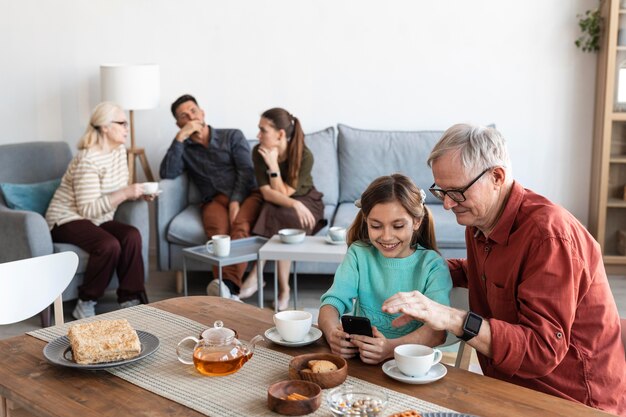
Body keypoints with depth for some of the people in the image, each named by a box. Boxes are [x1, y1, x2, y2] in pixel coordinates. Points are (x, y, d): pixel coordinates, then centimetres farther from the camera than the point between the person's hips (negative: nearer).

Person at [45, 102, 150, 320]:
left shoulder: (119, 150, 5)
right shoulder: (88, 160, -22)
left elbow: (117, 192, 11)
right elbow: (88, 209, -24)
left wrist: (139, 192, -9)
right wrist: (125, 194, -29)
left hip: (98, 219, 7)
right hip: (68, 220, -7)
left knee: (132, 236, -22)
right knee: (109, 245, -33)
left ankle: (129, 300, -17)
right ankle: (85, 305, -15)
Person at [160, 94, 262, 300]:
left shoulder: (233, 136, 18)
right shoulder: (184, 149, 23)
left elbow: (246, 172, 4)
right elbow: (167, 173, 3)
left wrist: (235, 201, -13)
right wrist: (180, 137, 1)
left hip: (246, 194, -1)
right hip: (214, 200, 1)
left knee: (240, 226, -35)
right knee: (218, 231, -35)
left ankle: (228, 284, -56)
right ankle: (228, 291, -54)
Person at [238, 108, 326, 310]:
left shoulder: (304, 156, -22)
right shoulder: (259, 152, -15)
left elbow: (284, 193, -22)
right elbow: (267, 193, -19)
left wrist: (273, 164, -31)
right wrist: (295, 204, -35)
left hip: (305, 201, -2)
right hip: (274, 204, 2)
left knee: (283, 219, -35)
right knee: (278, 223, -33)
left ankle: (256, 276, -23)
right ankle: (284, 288, -27)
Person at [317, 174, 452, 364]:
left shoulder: (432, 265, -4)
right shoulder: (358, 254, 6)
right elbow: (333, 301, -5)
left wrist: (392, 348, -35)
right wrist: (333, 333, -28)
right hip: (358, 358, 2)